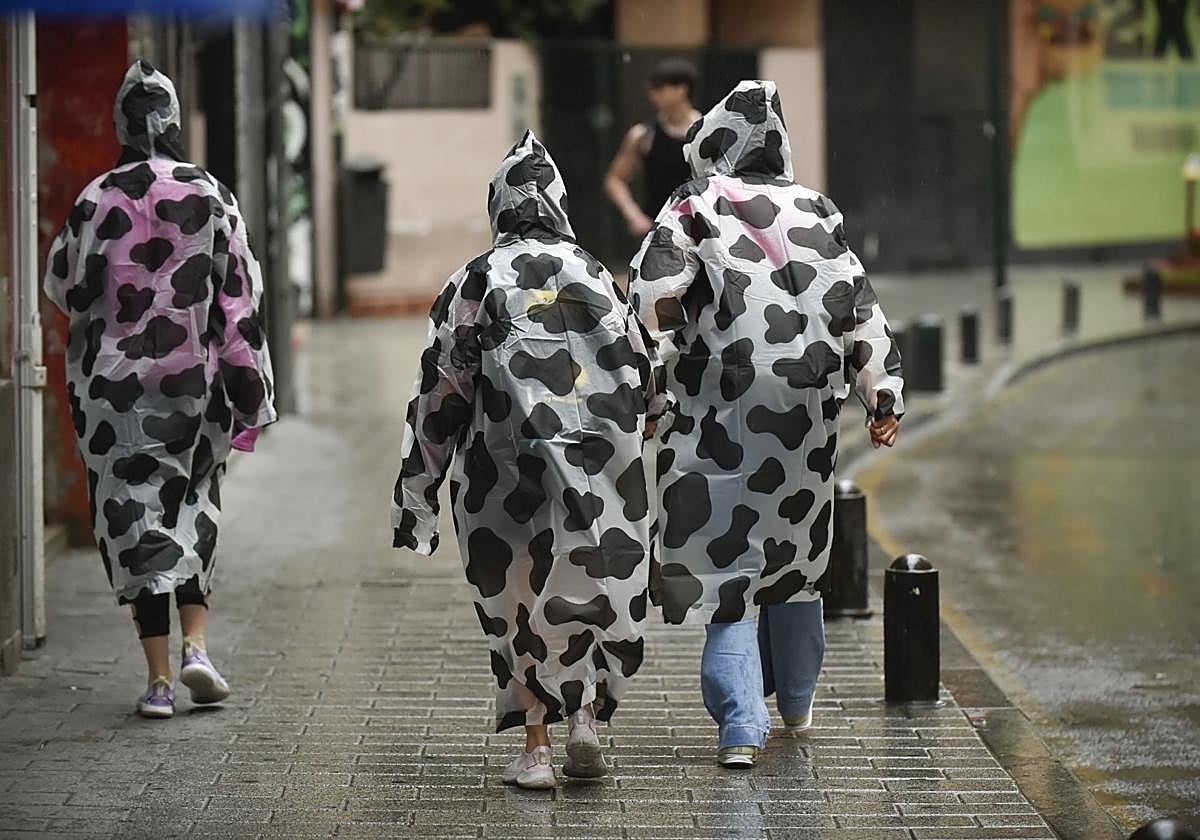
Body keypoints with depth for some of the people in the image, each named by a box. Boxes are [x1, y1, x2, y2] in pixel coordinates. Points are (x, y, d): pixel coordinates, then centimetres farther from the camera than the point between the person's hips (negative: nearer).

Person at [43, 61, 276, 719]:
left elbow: (66, 289, 1)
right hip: (193, 382, 1)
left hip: (113, 382, -1)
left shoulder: (96, 200, -5)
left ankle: (159, 678, -2)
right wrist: (250, 392, 2)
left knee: (134, 516, 2)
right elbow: (240, 296, -3)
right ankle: (195, 645, 4)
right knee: (193, 509, 19)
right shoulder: (209, 196, -2)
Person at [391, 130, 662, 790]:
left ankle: (536, 743, 8)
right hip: (600, 474, 1)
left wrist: (416, 490, 4)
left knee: (519, 604, 11)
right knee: (591, 596, 16)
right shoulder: (594, 276, 7)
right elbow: (642, 374, 10)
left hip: (507, 468, -1)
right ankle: (587, 714, -1)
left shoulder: (477, 281, 1)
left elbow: (440, 390, -1)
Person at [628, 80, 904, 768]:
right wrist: (885, 396, 12)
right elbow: (859, 305, 7)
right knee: (798, 557, 20)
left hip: (722, 419, -4)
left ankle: (742, 724, -14)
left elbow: (653, 288, -16)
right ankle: (797, 703, 35)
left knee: (727, 560, -3)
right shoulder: (815, 212, 7)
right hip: (808, 412, 4)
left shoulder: (693, 207, -2)